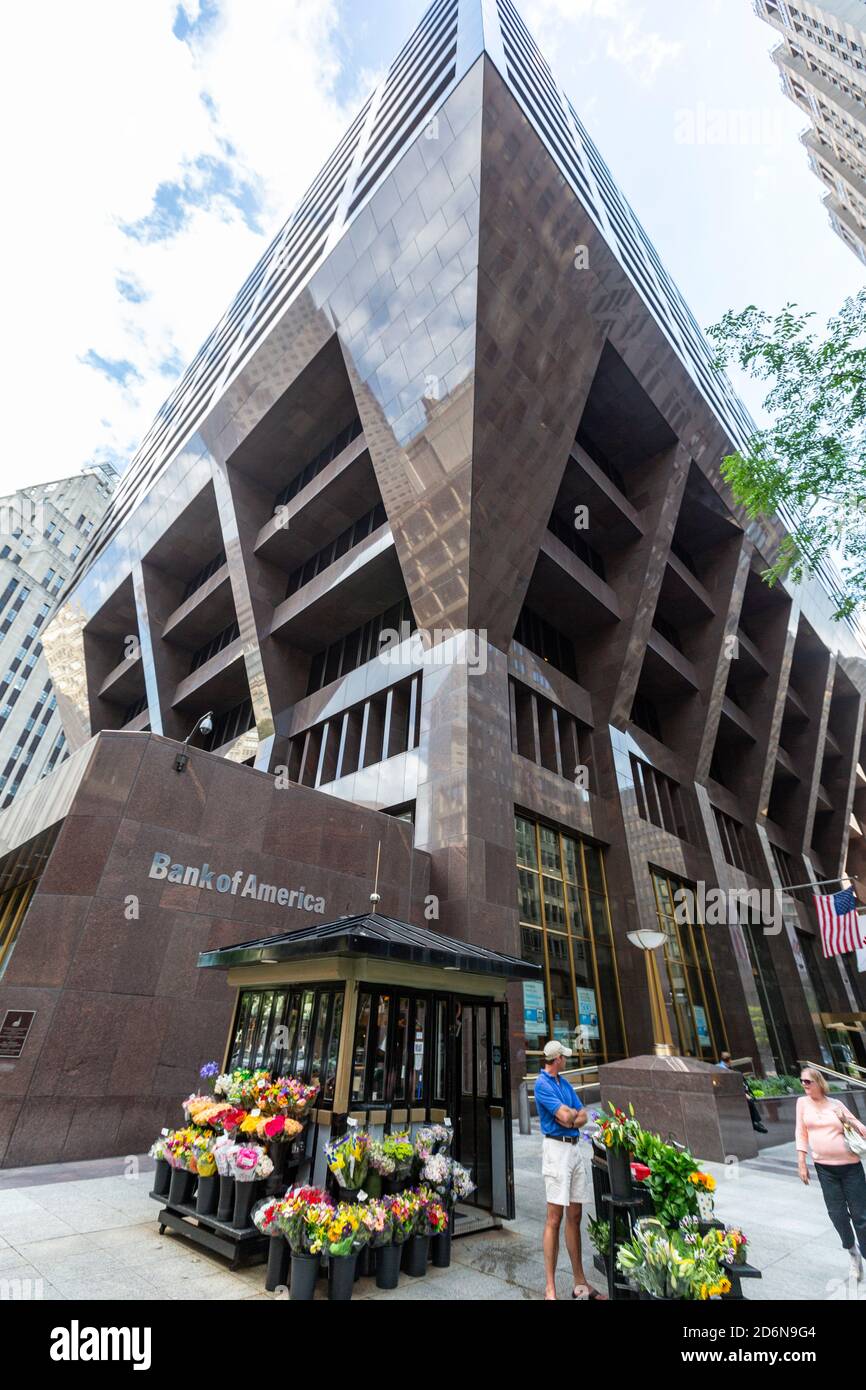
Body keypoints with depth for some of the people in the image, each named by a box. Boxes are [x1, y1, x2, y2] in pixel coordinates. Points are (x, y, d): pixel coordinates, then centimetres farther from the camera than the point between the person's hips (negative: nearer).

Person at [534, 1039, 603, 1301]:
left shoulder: (565, 1083, 14)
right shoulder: (542, 1083, -13)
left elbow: (583, 1117, 10)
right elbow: (564, 1116, -20)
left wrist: (570, 1117, -9)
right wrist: (574, 1113, 1)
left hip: (576, 1147, 7)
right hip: (556, 1147, -7)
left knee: (575, 1216, 13)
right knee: (555, 1218, -3)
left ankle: (580, 1282, 23)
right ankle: (550, 1287, 6)